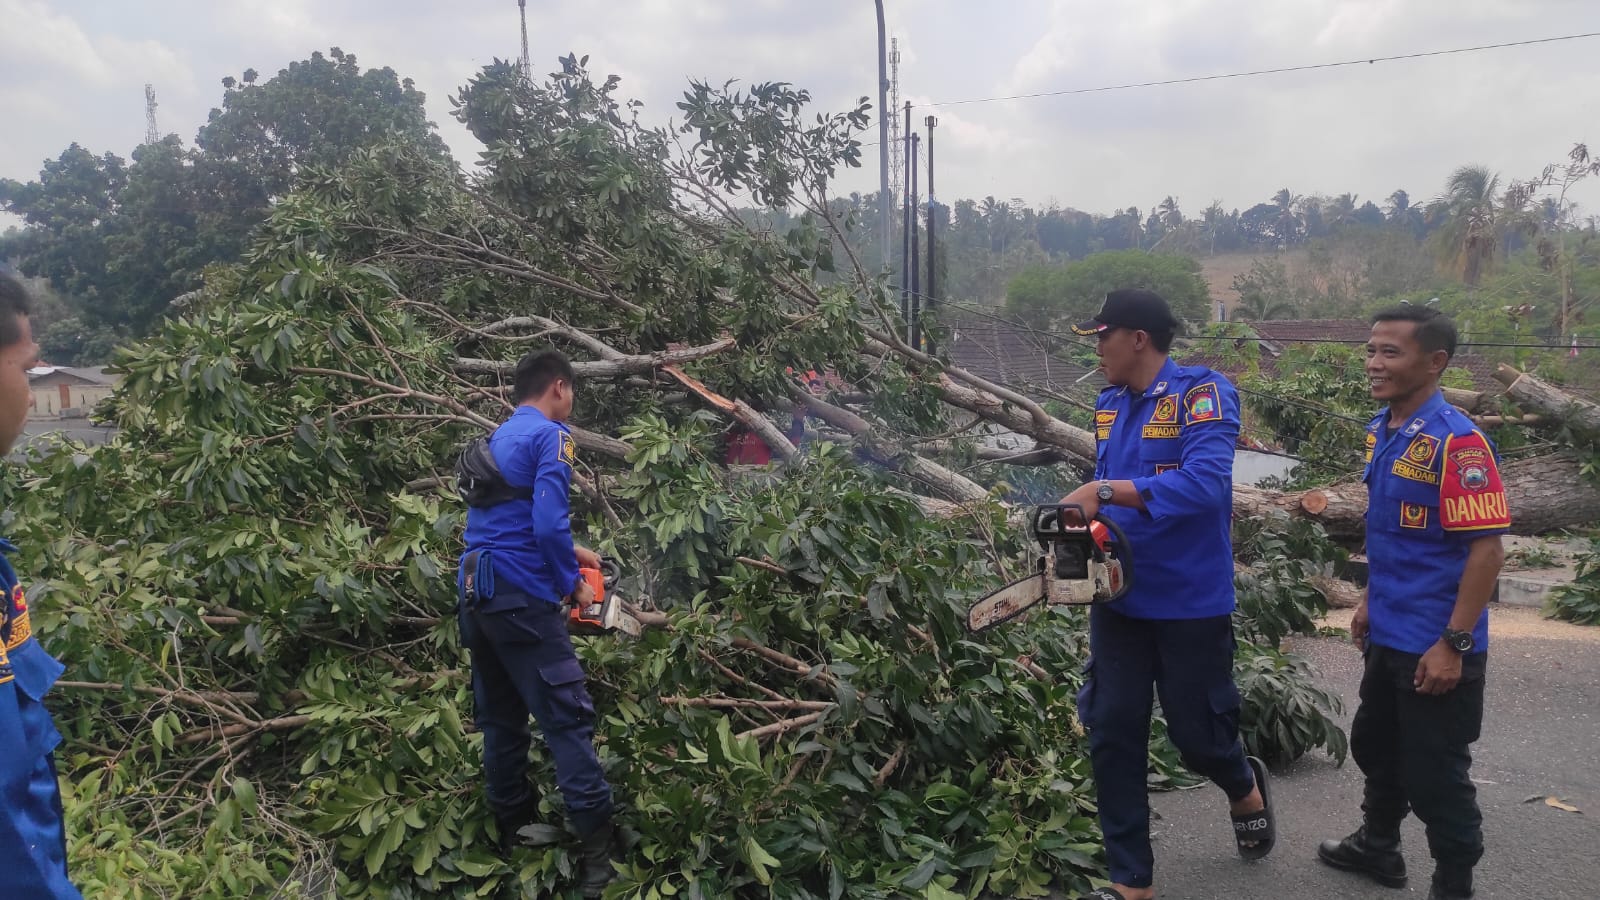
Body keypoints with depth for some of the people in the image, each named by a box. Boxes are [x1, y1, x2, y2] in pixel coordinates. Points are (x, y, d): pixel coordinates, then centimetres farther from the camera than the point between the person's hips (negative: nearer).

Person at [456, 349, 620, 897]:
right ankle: (600, 852, -5)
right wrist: (573, 581, -6)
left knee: (500, 718, 16)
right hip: (521, 600, -8)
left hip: (476, 596, 9)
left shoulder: (496, 439, 17)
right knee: (567, 718, -6)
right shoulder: (550, 437, -8)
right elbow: (548, 524, -20)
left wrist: (571, 552, 24)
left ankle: (512, 829, 27)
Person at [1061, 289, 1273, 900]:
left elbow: (1204, 483, -29)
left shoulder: (1202, 392, -14)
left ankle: (1246, 790, 47)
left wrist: (1104, 491, -33)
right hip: (1119, 598, 6)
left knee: (1196, 732, 10)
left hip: (1190, 602, -6)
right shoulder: (1108, 405, 8)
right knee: (1112, 735, 5)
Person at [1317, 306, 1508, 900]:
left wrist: (1453, 644, -22)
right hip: (1388, 636, 9)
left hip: (1436, 649, -9)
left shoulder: (1456, 441, -21)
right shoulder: (1382, 431, 5)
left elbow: (1487, 549, -22)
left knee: (1433, 774, 6)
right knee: (1374, 745, 24)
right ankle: (1378, 848, 45)